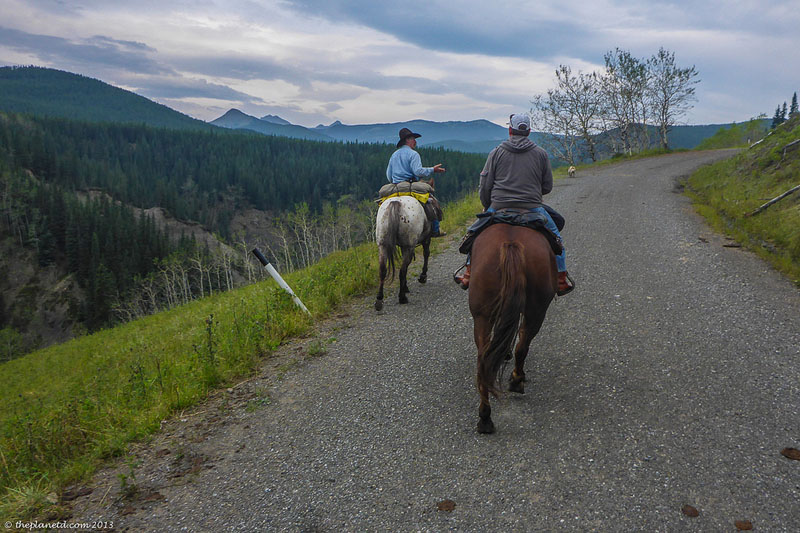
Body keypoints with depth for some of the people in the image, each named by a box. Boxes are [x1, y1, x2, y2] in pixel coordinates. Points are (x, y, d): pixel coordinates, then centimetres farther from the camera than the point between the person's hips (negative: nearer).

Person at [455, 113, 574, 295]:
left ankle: (469, 275, 22)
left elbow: (484, 186, 3)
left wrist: (488, 208, 18)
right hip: (533, 207, 0)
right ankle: (561, 279, 19)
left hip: (499, 207, 0)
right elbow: (548, 186, 10)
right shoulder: (541, 153, 6)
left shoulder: (496, 152, 4)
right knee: (555, 236, 19)